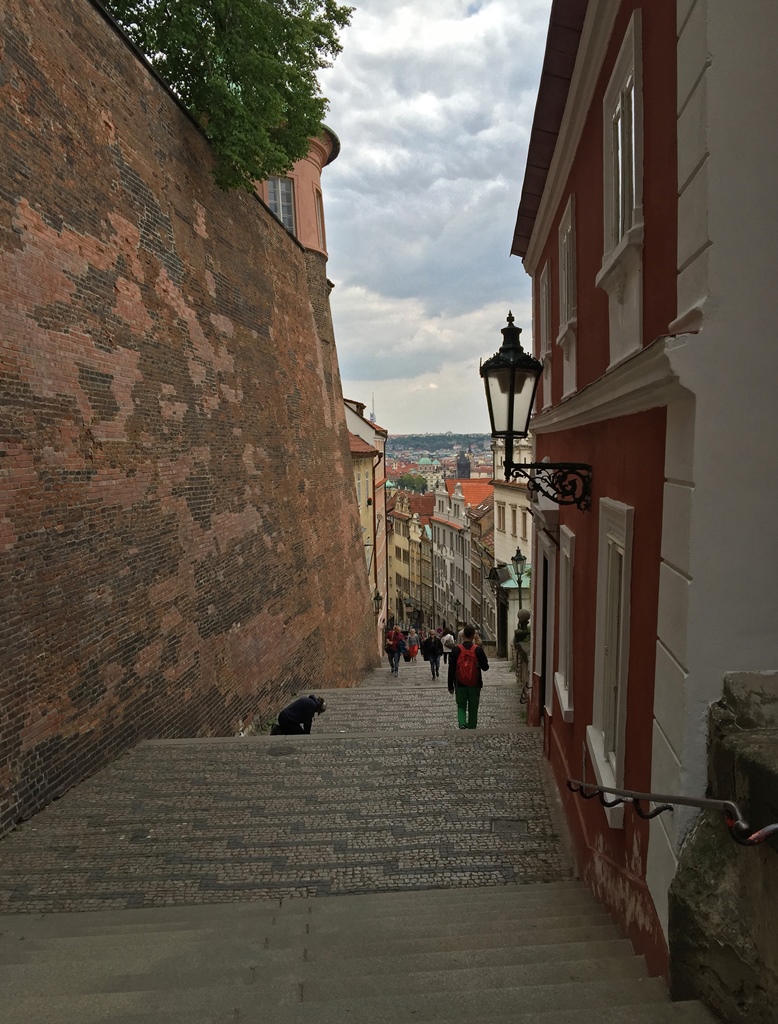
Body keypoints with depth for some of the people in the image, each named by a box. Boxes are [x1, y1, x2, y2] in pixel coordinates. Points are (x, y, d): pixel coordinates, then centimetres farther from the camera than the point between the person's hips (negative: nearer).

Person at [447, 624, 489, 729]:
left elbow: (451, 670, -4)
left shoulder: (456, 650, -7)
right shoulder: (478, 650, -8)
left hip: (460, 685, 0)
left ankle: (462, 723, -12)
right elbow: (485, 668, -1)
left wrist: (450, 686, 5)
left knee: (461, 706, 13)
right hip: (475, 685, 0)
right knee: (473, 709, 13)